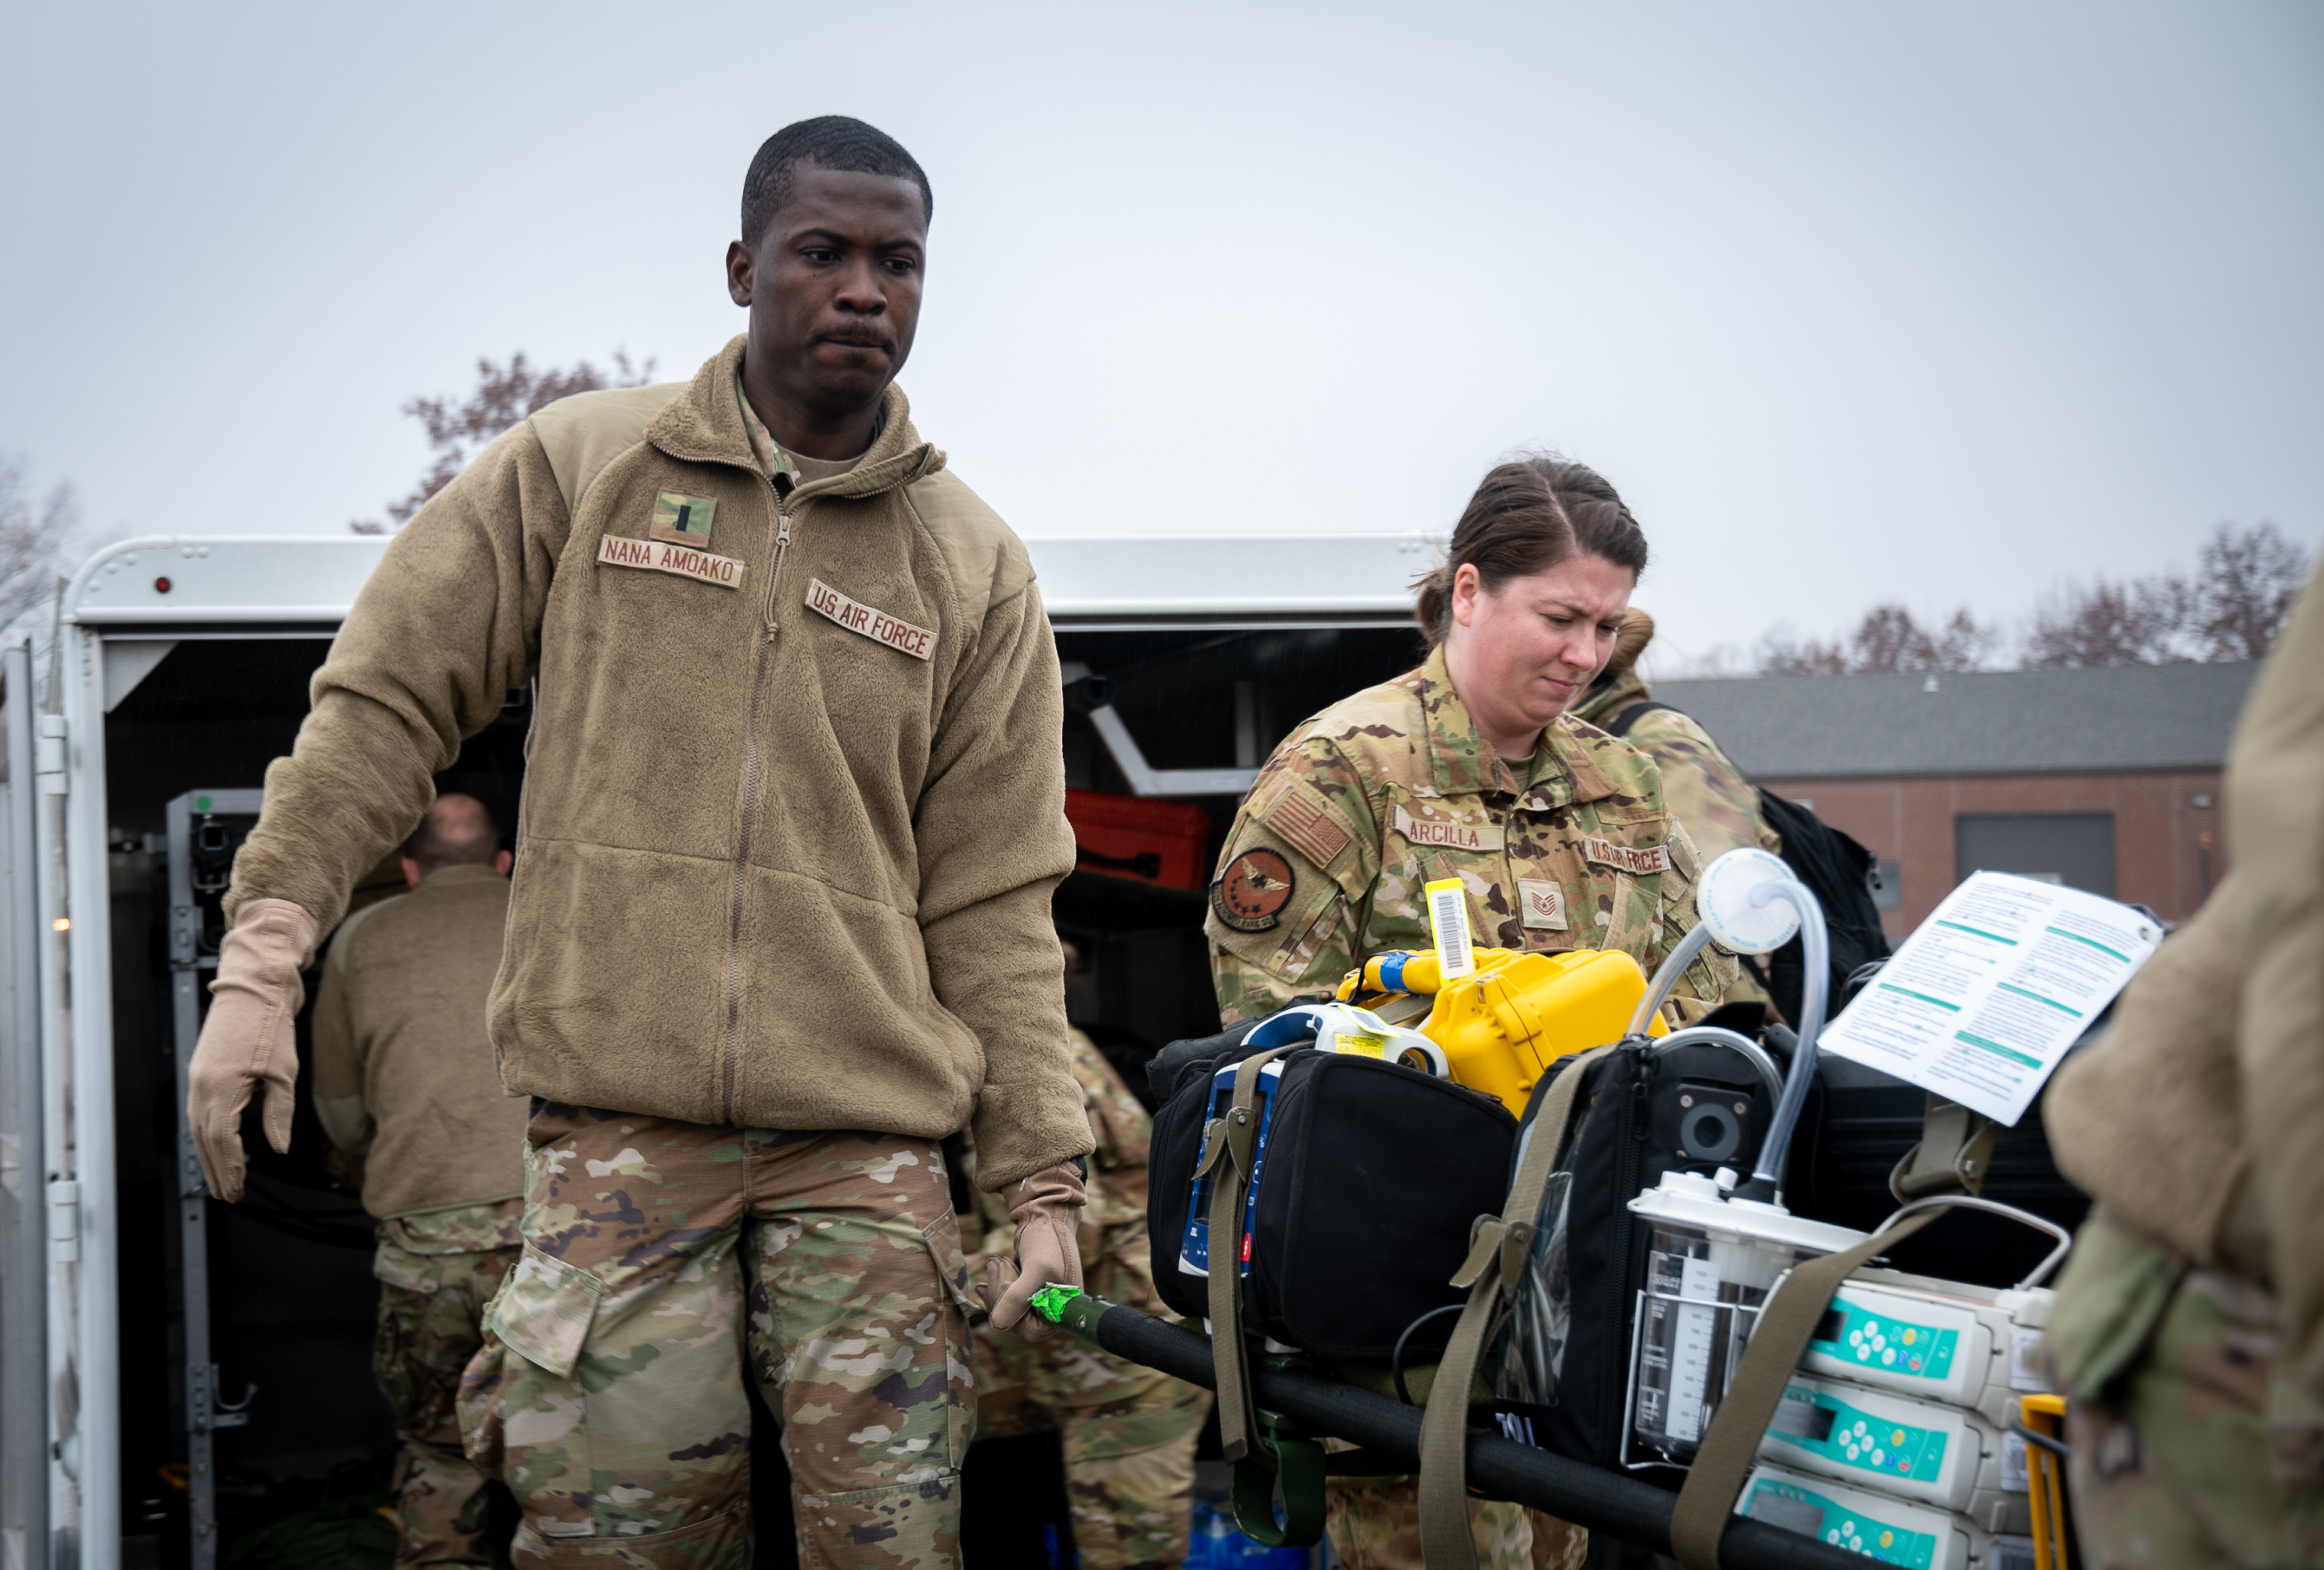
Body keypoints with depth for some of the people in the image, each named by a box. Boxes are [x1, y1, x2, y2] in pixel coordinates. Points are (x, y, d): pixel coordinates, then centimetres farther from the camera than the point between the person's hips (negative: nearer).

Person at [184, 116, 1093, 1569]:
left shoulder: (975, 563, 9)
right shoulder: (578, 466, 6)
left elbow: (993, 902, 8)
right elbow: (386, 701, 6)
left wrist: (1043, 1177, 4)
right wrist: (264, 955, -4)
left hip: (866, 1137, 1)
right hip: (617, 1124, -1)